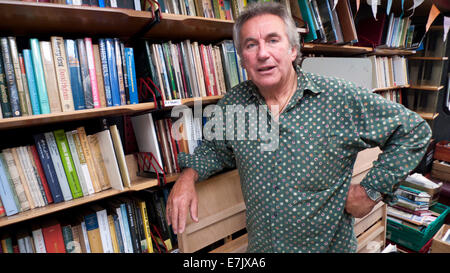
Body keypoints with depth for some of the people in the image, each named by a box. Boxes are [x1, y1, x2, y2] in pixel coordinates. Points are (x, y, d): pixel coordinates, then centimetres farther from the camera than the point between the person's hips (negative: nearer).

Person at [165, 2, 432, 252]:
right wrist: (189, 175, -11)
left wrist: (372, 190, -12)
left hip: (329, 244, -2)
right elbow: (213, 149, 7)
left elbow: (414, 131, -8)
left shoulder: (342, 98, -18)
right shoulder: (232, 104, -9)